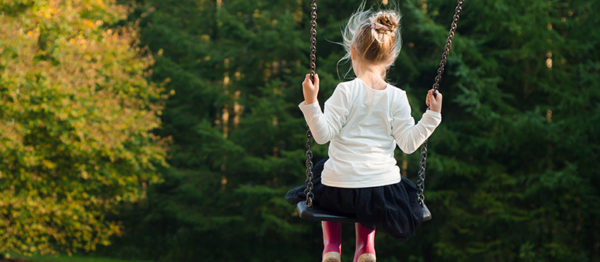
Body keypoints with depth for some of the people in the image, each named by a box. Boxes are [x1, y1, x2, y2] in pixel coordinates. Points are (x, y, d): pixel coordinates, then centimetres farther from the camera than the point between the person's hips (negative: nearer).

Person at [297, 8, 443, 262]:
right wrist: (432, 116, 3)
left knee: (322, 170, 36)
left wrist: (310, 102, -17)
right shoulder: (397, 97, -3)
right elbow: (409, 143, -4)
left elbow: (323, 134, -12)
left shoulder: (346, 91, -9)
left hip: (340, 190, -2)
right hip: (384, 190, 3)